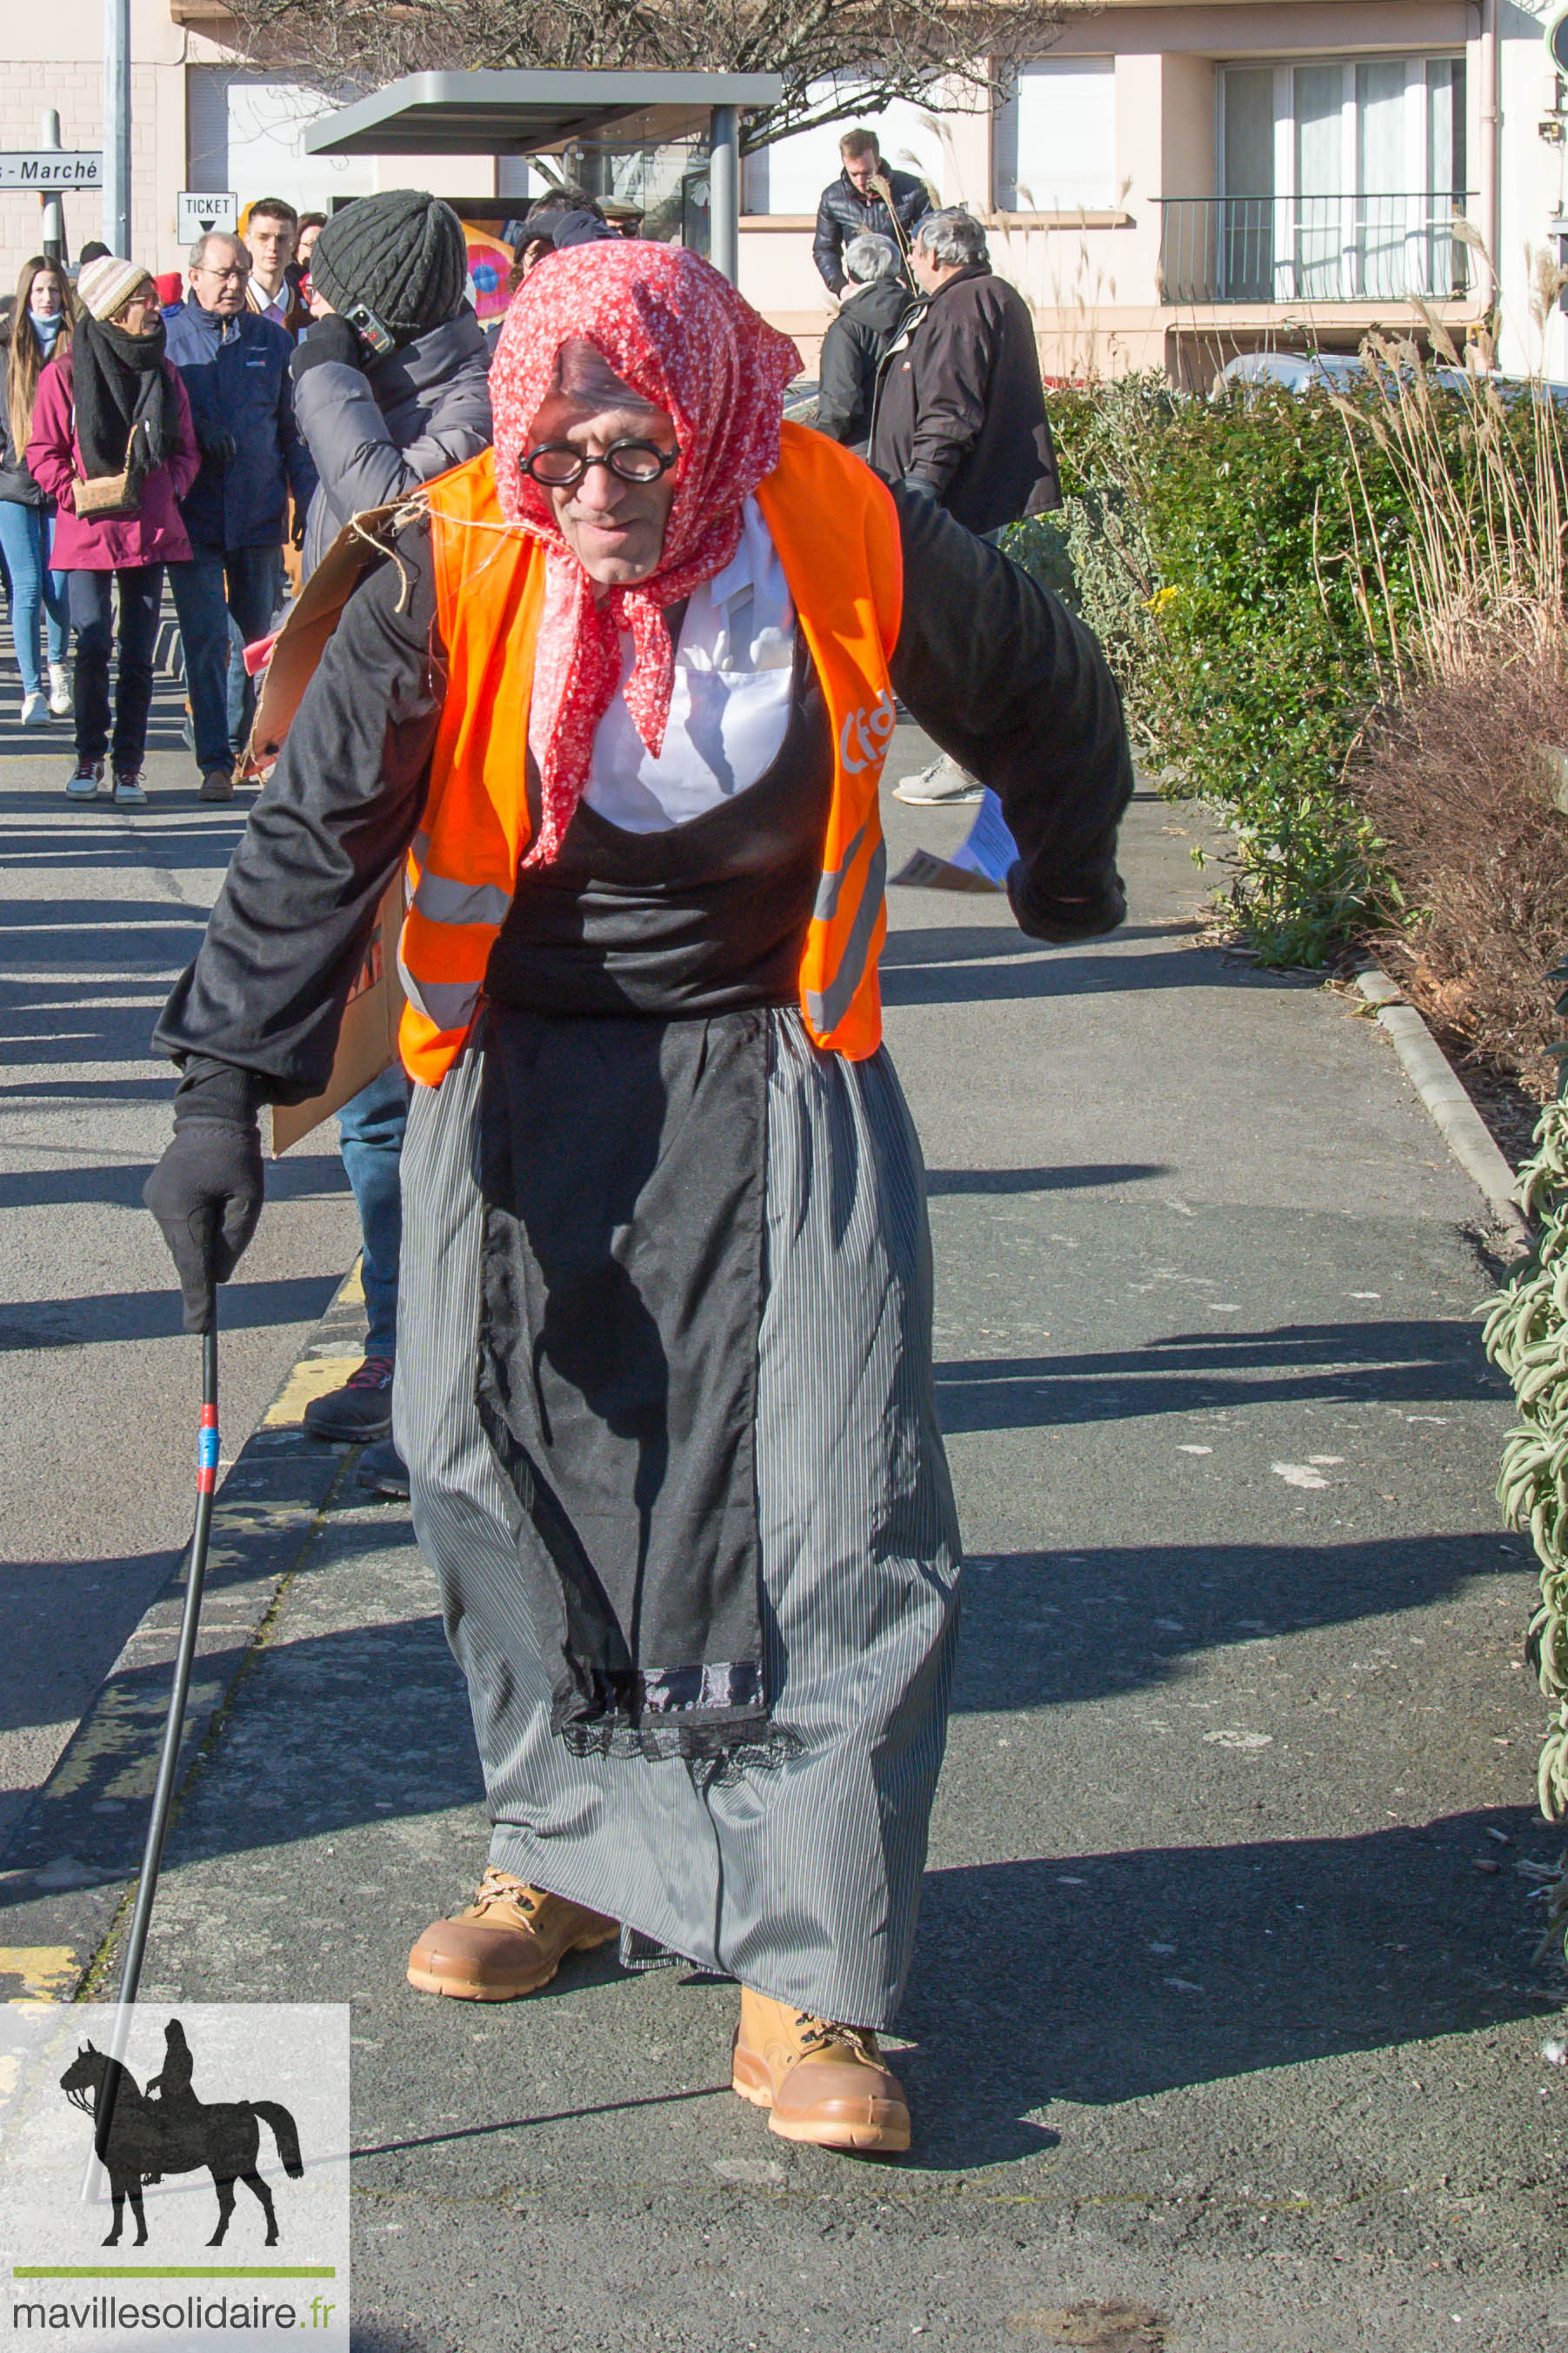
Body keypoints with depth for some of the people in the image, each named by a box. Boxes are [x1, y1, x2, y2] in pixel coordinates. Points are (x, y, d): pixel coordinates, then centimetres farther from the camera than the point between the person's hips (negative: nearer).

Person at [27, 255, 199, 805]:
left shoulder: (164, 373, 10)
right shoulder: (66, 373, -3)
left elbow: (186, 449, 15)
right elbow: (43, 451, -1)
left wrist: (170, 487, -2)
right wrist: (76, 496, -12)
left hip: (151, 529, 3)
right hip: (88, 533, -3)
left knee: (138, 654, 3)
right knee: (93, 647, -5)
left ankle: (128, 764, 11)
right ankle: (89, 757, 11)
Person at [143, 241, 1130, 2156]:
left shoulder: (856, 542, -13)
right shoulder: (449, 580, -15)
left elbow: (1042, 693, 8)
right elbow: (315, 835, -9)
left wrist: (1070, 865, 26)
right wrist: (225, 1092, -19)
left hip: (775, 1071, -1)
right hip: (522, 1077, 1)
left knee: (844, 1511, -9)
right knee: (501, 1471, 6)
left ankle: (807, 1974, -2)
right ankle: (576, 1852, 28)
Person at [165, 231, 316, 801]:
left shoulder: (272, 341, 9)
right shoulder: (167, 338, 2)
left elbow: (293, 429, 11)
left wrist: (309, 500, 4)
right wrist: (196, 431, -13)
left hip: (259, 513, 2)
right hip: (194, 513, -2)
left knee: (258, 634, 9)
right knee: (205, 637, -7)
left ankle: (244, 743, 26)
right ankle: (215, 761, -5)